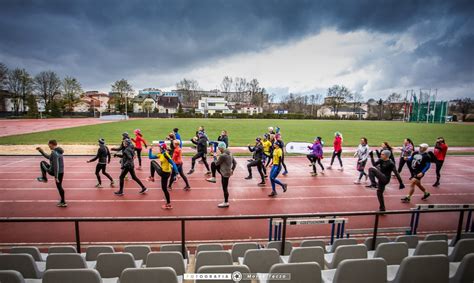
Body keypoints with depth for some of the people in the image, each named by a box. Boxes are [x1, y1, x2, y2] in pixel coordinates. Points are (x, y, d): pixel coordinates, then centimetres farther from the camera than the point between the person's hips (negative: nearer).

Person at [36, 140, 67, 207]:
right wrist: (41, 151, 26)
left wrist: (56, 177, -23)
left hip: (54, 171, -8)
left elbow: (56, 166, -24)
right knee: (59, 187, 15)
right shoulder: (59, 151, 11)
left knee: (42, 163, 14)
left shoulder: (54, 153, -19)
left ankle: (44, 178, 23)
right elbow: (48, 157, 29)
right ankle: (63, 202, 17)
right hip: (61, 172, 8)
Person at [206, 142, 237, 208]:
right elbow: (235, 163, 8)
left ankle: (226, 203, 20)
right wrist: (232, 170, 14)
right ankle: (213, 178, 26)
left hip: (225, 174, -9)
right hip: (227, 172, 9)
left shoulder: (222, 155, -26)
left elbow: (217, 163, -11)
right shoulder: (229, 153, 2)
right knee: (213, 164, 13)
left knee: (225, 188, 5)